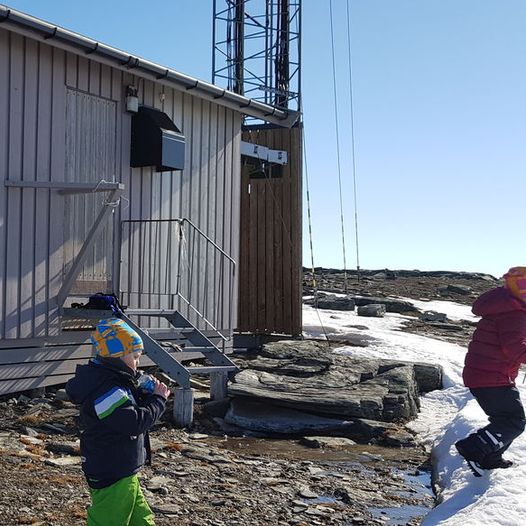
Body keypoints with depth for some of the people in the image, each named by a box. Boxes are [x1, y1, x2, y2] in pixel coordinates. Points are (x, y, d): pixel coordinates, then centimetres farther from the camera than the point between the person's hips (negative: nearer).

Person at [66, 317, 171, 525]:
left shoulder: (114, 382, 8)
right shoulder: (106, 391, -24)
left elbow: (132, 407, 20)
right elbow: (135, 422, -28)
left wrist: (146, 394, 2)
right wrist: (158, 399, -16)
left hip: (123, 472, 10)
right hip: (111, 477, -10)